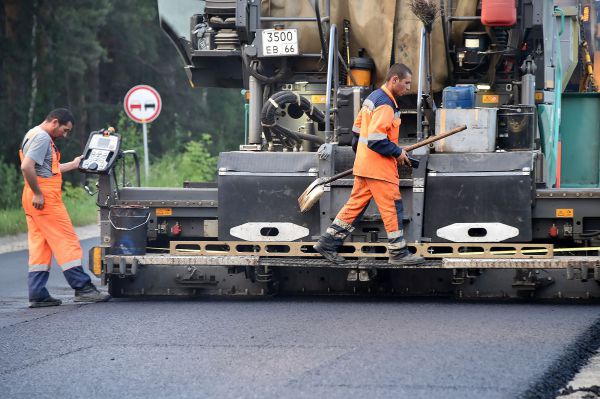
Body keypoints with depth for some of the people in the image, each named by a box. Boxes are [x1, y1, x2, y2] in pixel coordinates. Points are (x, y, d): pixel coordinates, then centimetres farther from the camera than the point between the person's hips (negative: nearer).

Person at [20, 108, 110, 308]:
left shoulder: (34, 135, 21)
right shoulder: (42, 137, -12)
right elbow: (26, 167, -23)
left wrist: (73, 164, 30)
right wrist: (37, 193, -19)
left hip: (37, 199, 10)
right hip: (45, 198, -10)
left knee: (39, 246, 8)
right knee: (66, 241, -7)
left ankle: (37, 295, 6)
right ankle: (82, 288, -7)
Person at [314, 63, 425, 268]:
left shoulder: (372, 98, 14)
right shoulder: (385, 104, -18)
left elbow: (358, 127, 22)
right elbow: (376, 139, -24)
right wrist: (398, 153, -14)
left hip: (364, 164, 10)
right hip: (379, 167, -10)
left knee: (356, 204, 13)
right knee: (392, 207, -2)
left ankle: (328, 243, 14)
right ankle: (398, 253, 3)